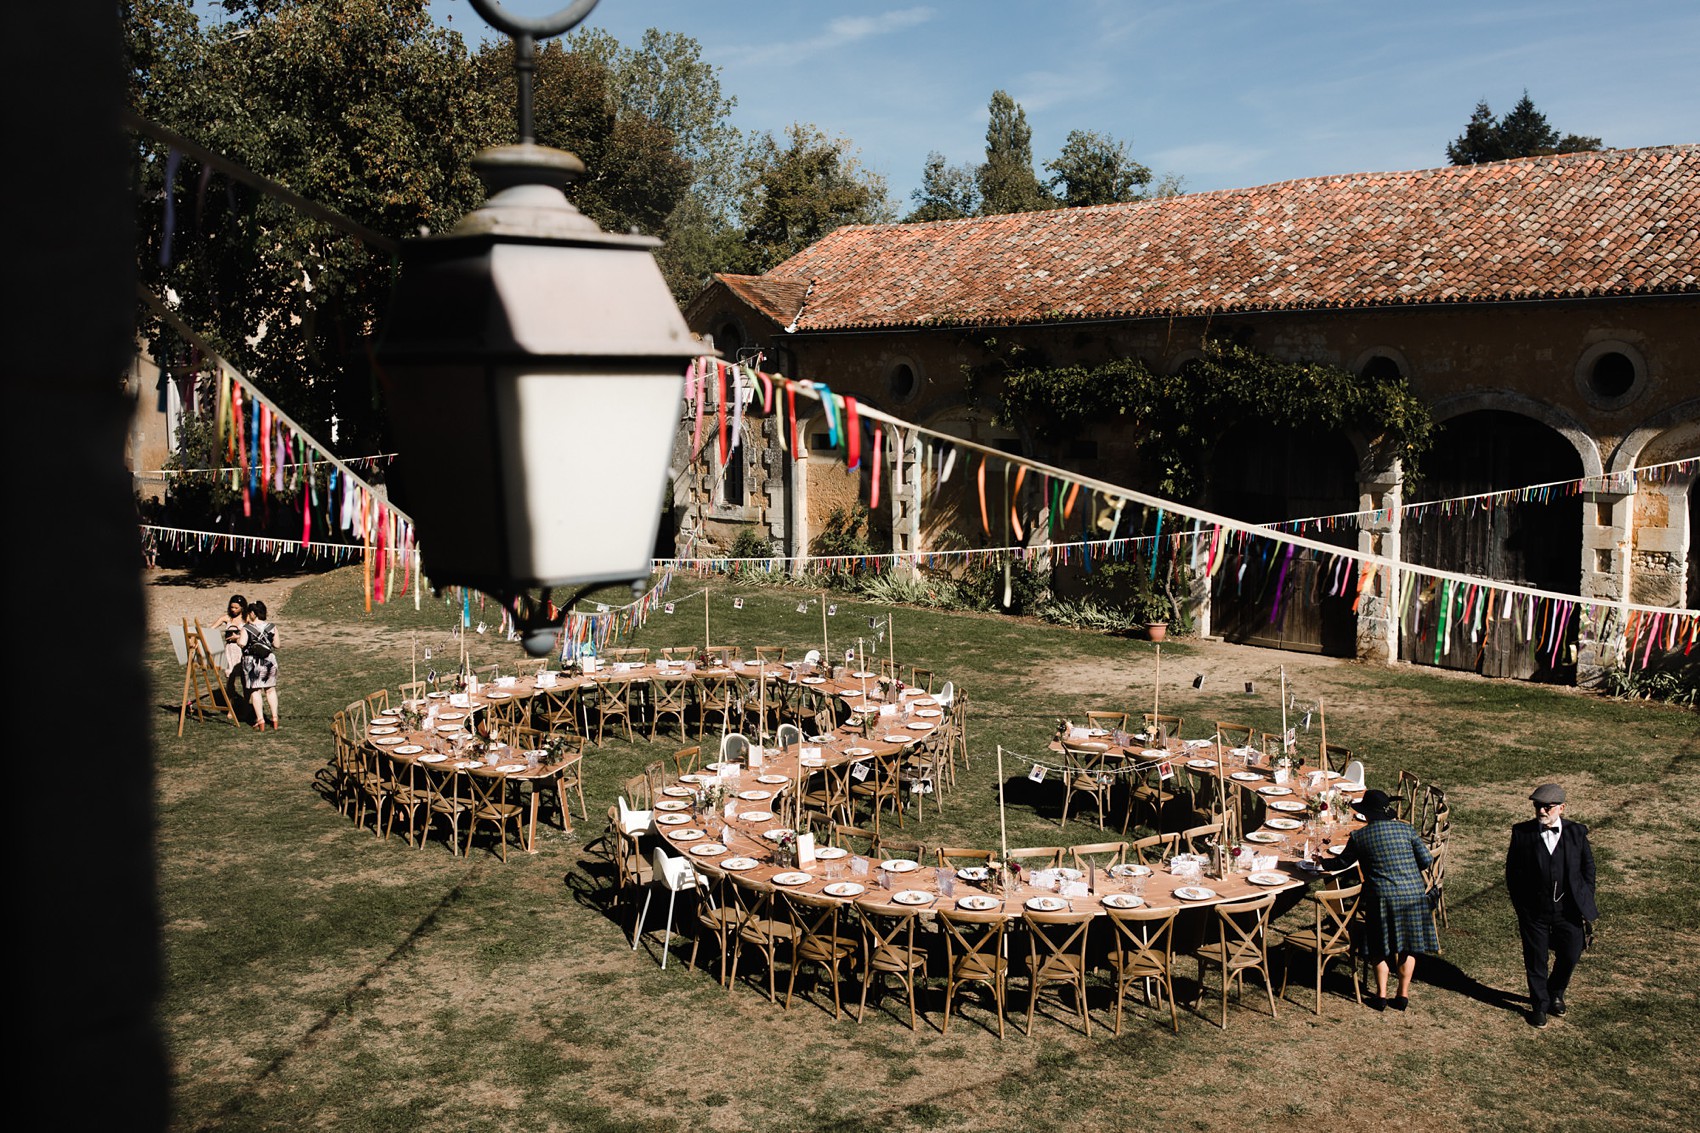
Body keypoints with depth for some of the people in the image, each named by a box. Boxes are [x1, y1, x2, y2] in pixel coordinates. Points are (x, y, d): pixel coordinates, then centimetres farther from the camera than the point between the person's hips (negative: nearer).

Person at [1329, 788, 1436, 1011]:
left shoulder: (1359, 837, -2)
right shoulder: (1405, 829, 3)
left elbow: (1341, 863, 11)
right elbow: (1426, 860, 2)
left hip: (1383, 898, -2)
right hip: (1414, 894, 2)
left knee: (1382, 947, 13)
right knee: (1408, 946, 15)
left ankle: (1381, 995, 11)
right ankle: (1403, 995, 18)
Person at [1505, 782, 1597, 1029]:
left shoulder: (1577, 833, -3)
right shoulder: (1522, 833, -6)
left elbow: (1588, 868, 6)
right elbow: (1512, 872, 1)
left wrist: (1585, 903, 2)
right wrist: (1520, 907, -2)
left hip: (1568, 910, 1)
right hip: (1534, 912, -1)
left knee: (1570, 956, 11)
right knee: (1536, 961, 9)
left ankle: (1555, 993, 39)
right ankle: (1539, 1004, 29)